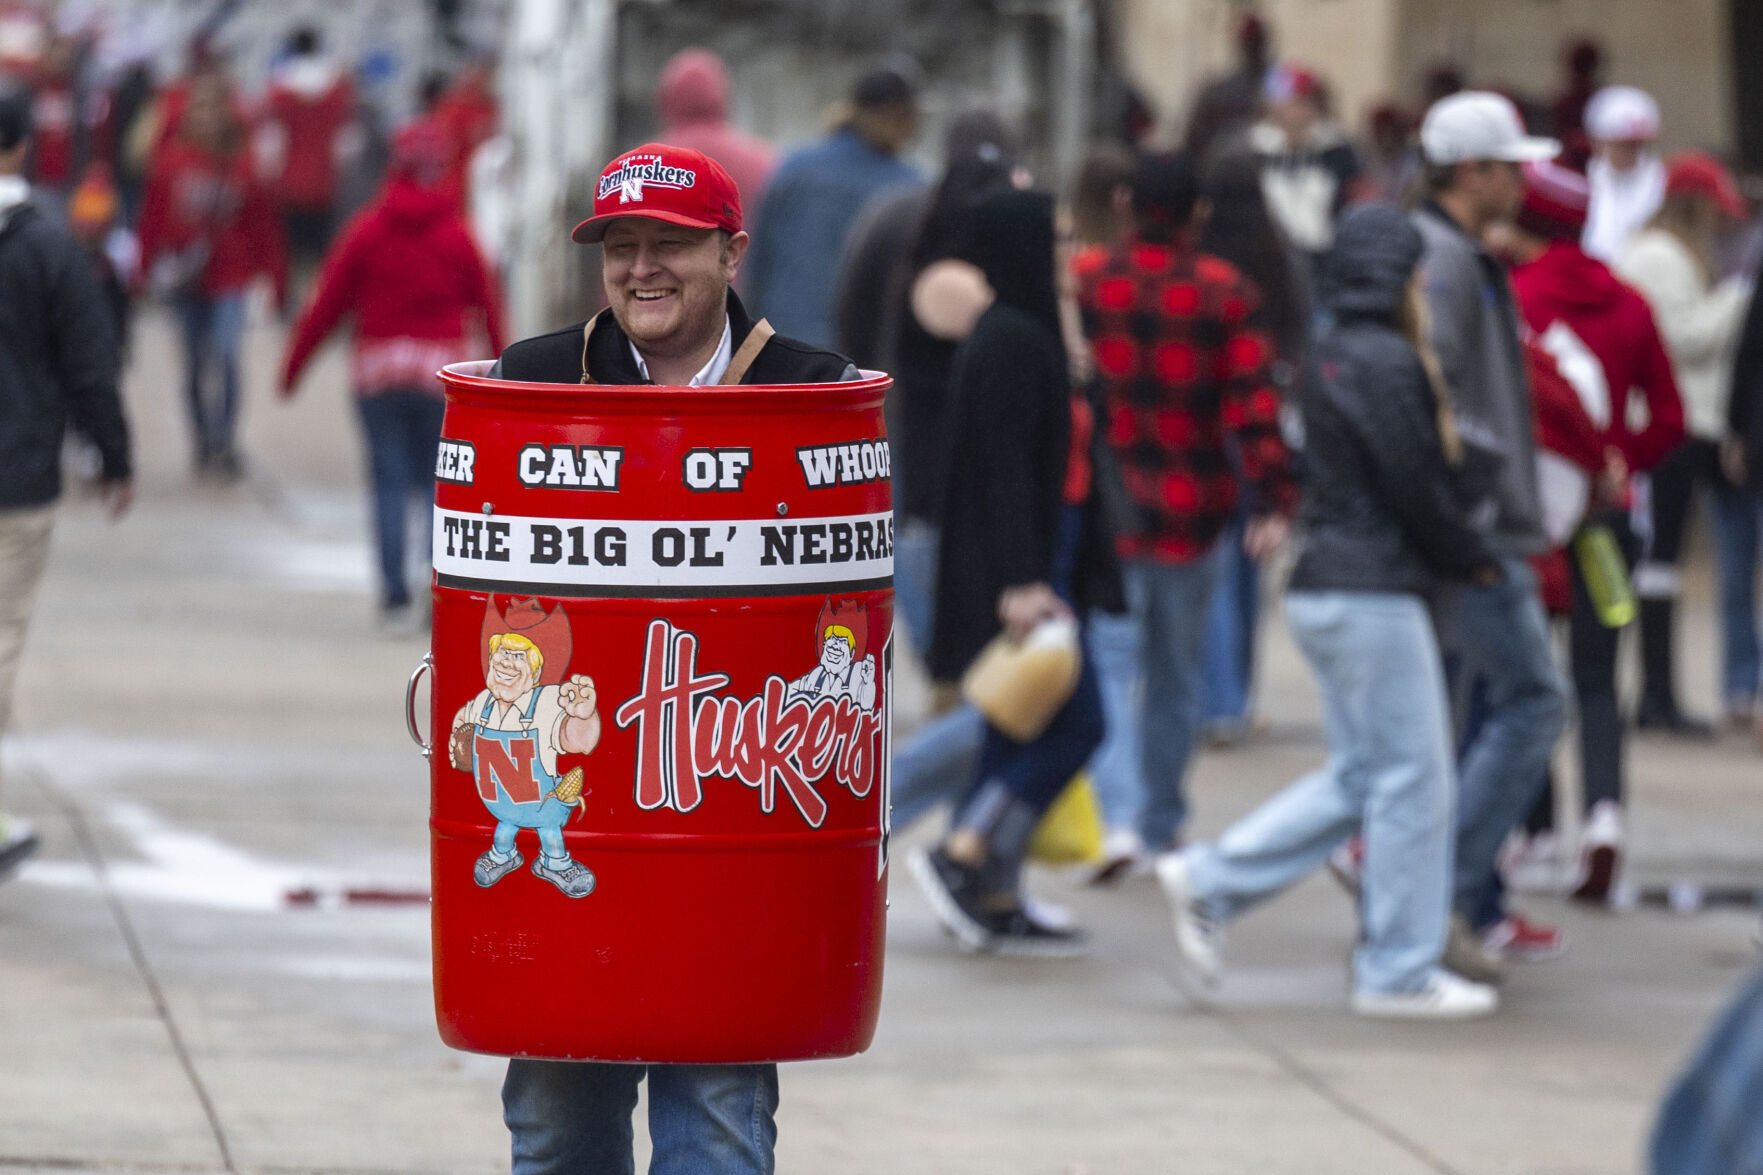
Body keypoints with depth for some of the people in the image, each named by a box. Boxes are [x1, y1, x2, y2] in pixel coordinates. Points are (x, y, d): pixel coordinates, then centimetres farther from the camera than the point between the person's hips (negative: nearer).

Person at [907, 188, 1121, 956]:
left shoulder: (1030, 336, 14)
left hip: (1038, 567, 10)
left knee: (1024, 735, 10)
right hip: (1020, 569, -10)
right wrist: (1020, 581, -26)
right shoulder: (1009, 342, -16)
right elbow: (1001, 466, -22)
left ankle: (999, 903, 12)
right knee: (1073, 725, -9)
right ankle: (960, 856, -6)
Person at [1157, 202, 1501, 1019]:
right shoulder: (1388, 363, -15)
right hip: (1373, 596, -10)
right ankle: (1399, 972, 3)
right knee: (1411, 773, -2)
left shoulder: (1333, 359, 14)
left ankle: (1209, 882, 11)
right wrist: (1475, 562, -1)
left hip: (1326, 583, 10)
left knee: (1360, 774, 15)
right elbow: (1417, 490, -15)